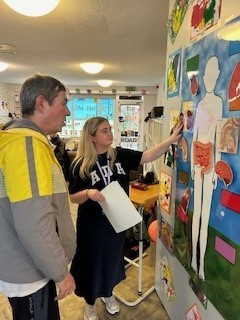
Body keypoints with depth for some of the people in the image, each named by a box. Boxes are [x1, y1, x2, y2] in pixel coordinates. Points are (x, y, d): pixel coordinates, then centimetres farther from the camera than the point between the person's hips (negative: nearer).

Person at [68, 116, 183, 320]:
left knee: (113, 260, 23)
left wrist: (172, 139, -24)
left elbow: (148, 156, -13)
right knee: (92, 263, 14)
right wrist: (88, 192, -30)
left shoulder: (120, 155, -5)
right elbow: (73, 198, -10)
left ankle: (108, 294, 52)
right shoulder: (80, 164, -14)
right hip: (92, 225, -3)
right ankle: (90, 303, 44)